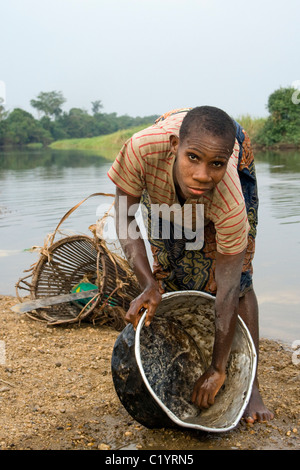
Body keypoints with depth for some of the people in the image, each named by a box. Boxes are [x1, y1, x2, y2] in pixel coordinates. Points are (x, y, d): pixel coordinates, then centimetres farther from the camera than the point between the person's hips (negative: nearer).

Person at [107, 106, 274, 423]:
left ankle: (251, 387, 2)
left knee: (238, 281, -11)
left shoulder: (232, 204, -45)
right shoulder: (142, 149, -45)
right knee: (171, 277, -2)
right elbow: (125, 221, -29)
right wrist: (149, 285, -42)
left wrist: (218, 369, -27)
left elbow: (227, 291, -35)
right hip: (160, 186, 2)